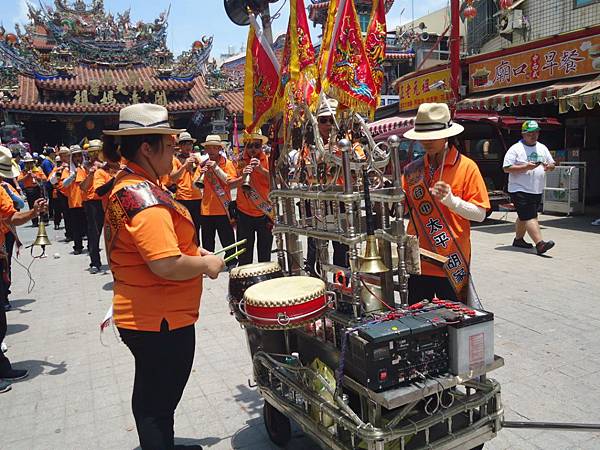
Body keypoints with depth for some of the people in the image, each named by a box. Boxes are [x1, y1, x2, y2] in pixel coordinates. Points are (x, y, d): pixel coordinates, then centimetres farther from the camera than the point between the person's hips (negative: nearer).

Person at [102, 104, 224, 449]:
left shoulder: (125, 186, 8)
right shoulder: (146, 197, -25)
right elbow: (167, 266, -33)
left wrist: (194, 251, 11)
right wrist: (206, 264, -16)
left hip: (140, 315, 10)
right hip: (162, 320, -10)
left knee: (151, 397, 26)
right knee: (159, 404, 8)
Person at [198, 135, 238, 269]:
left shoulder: (227, 163, -2)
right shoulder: (204, 164, 10)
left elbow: (231, 182, -15)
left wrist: (216, 167, -17)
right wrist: (201, 173, -10)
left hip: (223, 209, -4)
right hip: (206, 209, 4)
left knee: (227, 238, 4)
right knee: (207, 240, 12)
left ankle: (231, 262, 18)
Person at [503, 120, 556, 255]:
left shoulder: (542, 148, 15)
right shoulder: (515, 149, -7)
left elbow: (552, 165, 20)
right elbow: (506, 168, -14)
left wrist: (549, 167, -5)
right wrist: (526, 167, -22)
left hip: (537, 190, 7)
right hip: (520, 190, -7)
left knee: (524, 216, 17)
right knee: (530, 217, -14)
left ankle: (518, 239, 30)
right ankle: (540, 244, -19)